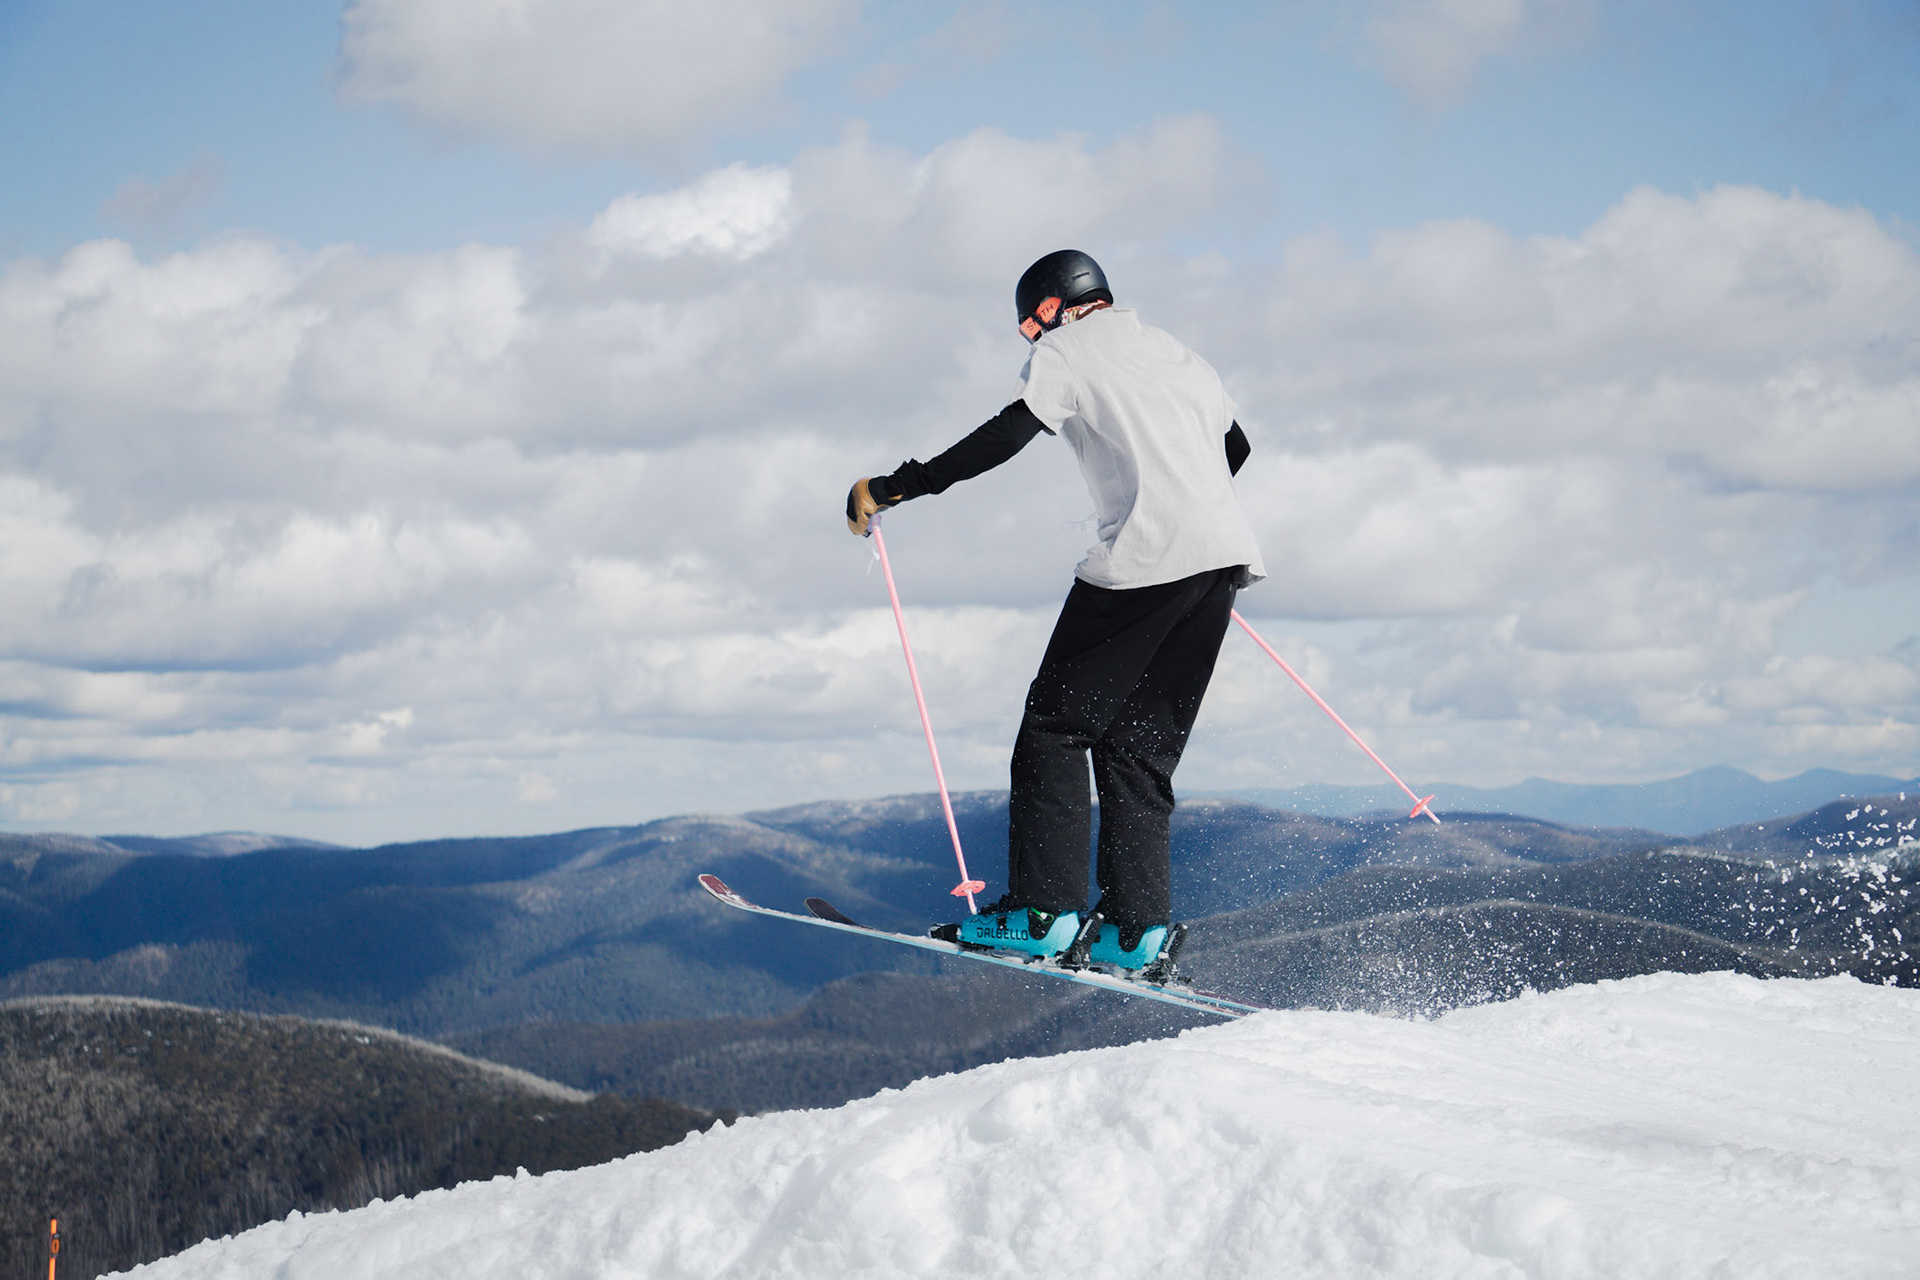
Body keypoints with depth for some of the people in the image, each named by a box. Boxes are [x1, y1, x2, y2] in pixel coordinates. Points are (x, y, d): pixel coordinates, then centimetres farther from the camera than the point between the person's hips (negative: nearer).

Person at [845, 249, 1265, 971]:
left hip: (1146, 558, -7)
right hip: (1225, 555, 7)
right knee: (1140, 744, 11)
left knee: (1057, 722, -1)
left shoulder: (1065, 350, 6)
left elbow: (1008, 436, -10)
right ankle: (1136, 926, 1)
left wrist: (891, 490, -8)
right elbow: (1234, 449, 41)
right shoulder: (1180, 358, 29)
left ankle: (1044, 910, -10)